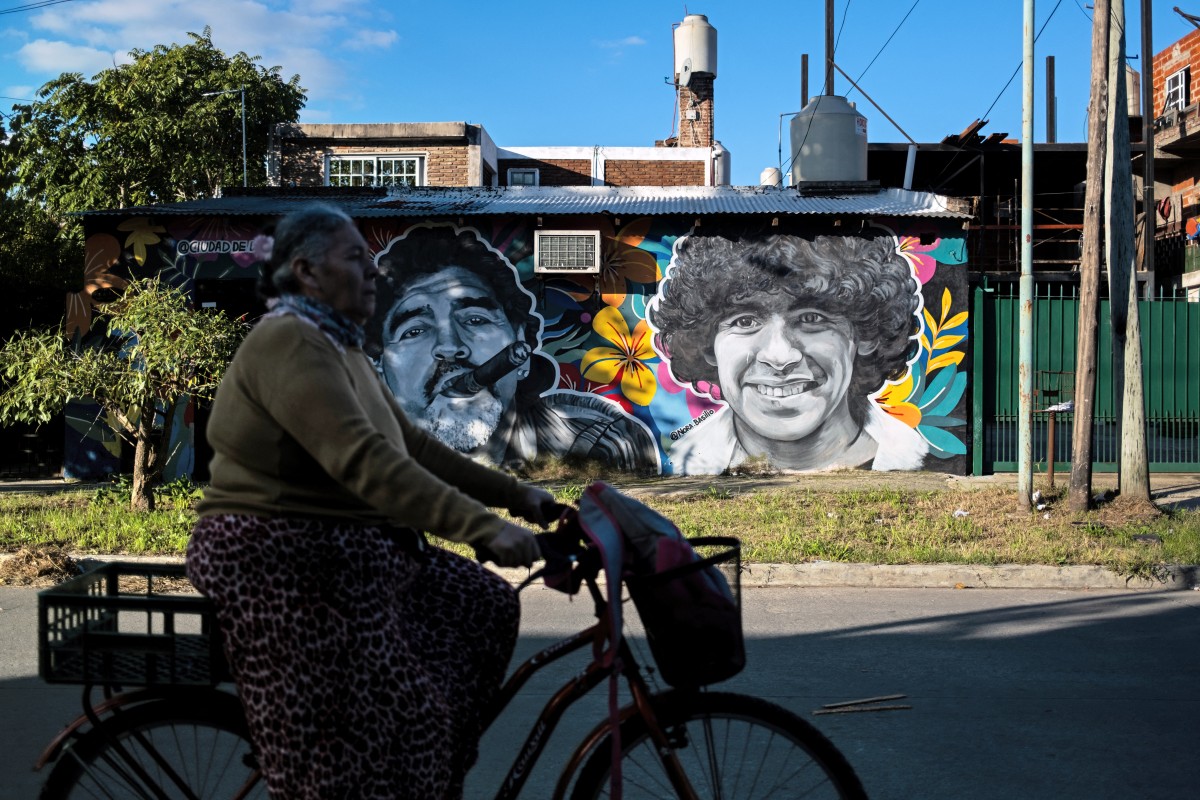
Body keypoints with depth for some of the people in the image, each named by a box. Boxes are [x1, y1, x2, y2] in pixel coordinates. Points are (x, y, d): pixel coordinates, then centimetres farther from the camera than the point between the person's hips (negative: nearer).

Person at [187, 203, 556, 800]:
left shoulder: (341, 349, 13)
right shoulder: (288, 342, -19)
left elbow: (415, 448, 14)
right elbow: (364, 461, -30)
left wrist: (515, 495, 9)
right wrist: (483, 527, -34)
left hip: (346, 550, 10)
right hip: (278, 564, -10)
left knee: (482, 605, 8)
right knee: (384, 728, -10)